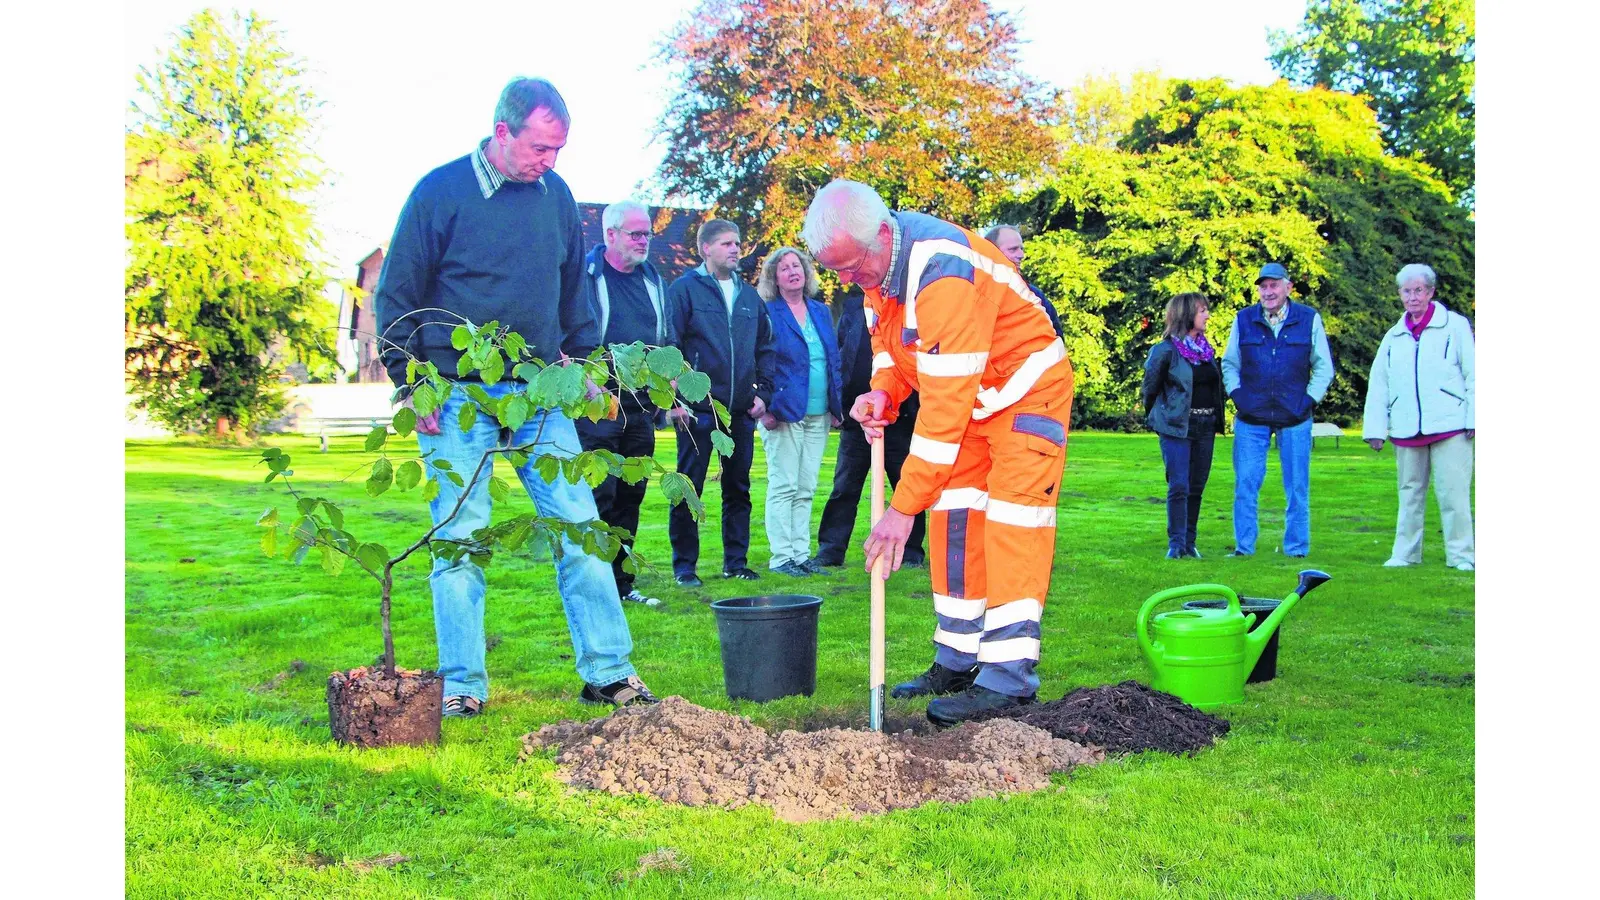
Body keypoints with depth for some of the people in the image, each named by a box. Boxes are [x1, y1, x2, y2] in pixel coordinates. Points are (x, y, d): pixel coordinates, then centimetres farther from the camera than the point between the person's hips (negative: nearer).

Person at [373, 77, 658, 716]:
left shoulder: (556, 195, 9)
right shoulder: (440, 191, -4)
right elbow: (395, 296, -1)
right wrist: (410, 385, -7)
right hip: (459, 396, -4)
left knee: (580, 528, 1)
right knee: (460, 540, 1)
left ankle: (608, 674, 9)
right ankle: (463, 687, 11)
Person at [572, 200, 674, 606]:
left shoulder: (652, 279, 15)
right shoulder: (584, 275, -5)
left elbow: (668, 340, 21)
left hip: (641, 408, 7)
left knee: (631, 497, 10)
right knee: (598, 497, -6)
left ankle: (621, 582, 19)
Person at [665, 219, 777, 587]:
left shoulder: (750, 295, 13)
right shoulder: (684, 289, -4)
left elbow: (764, 348, 17)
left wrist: (762, 392, 6)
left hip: (741, 410, 5)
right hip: (698, 409, -5)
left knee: (738, 487, 10)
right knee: (689, 488, 1)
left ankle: (736, 560, 20)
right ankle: (684, 565, 9)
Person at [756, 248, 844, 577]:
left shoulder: (821, 312, 14)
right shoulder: (766, 313, -3)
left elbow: (834, 360, 17)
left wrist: (836, 405, 8)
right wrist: (767, 407, -14)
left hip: (818, 414, 6)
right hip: (784, 413, -6)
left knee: (806, 489, 9)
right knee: (783, 486, -4)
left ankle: (801, 553, 14)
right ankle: (782, 557, 1)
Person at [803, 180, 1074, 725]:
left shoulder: (941, 271, -35)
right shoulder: (876, 261, -8)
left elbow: (945, 406, -37)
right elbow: (888, 339, 10)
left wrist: (905, 506, -35)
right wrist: (882, 393, -13)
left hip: (1025, 390, -9)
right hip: (968, 395, 9)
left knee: (1009, 526, -14)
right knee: (952, 520, 7)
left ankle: (1008, 679, -13)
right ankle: (957, 661, 13)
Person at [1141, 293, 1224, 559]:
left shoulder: (1206, 349, 12)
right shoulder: (1166, 350, -8)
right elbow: (1150, 388, -1)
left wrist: (1215, 418, 12)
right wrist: (1157, 419, 8)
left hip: (1205, 427, 6)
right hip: (1177, 427, -6)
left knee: (1196, 488, 8)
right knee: (1179, 486, -9)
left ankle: (1190, 543, 15)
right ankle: (1176, 544, -4)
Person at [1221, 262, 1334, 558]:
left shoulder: (1309, 319, 2)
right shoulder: (1243, 320, 5)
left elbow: (1324, 367, 9)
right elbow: (1229, 364, 14)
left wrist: (1310, 399, -2)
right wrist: (1236, 395, 1)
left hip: (1295, 418, -1)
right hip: (1251, 418, 1)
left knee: (1297, 487, 5)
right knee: (1245, 484, 0)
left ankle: (1296, 548, 14)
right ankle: (1244, 546, 9)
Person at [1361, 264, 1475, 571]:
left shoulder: (1455, 326, 3)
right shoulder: (1394, 337, 15)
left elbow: (1473, 375, 0)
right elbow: (1377, 385, 14)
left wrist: (1474, 418, -7)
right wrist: (1375, 428, 7)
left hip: (1449, 428, -4)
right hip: (1407, 431, 4)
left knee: (1453, 493, -5)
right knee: (1410, 493, 10)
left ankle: (1460, 555, 3)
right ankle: (1405, 553, 17)